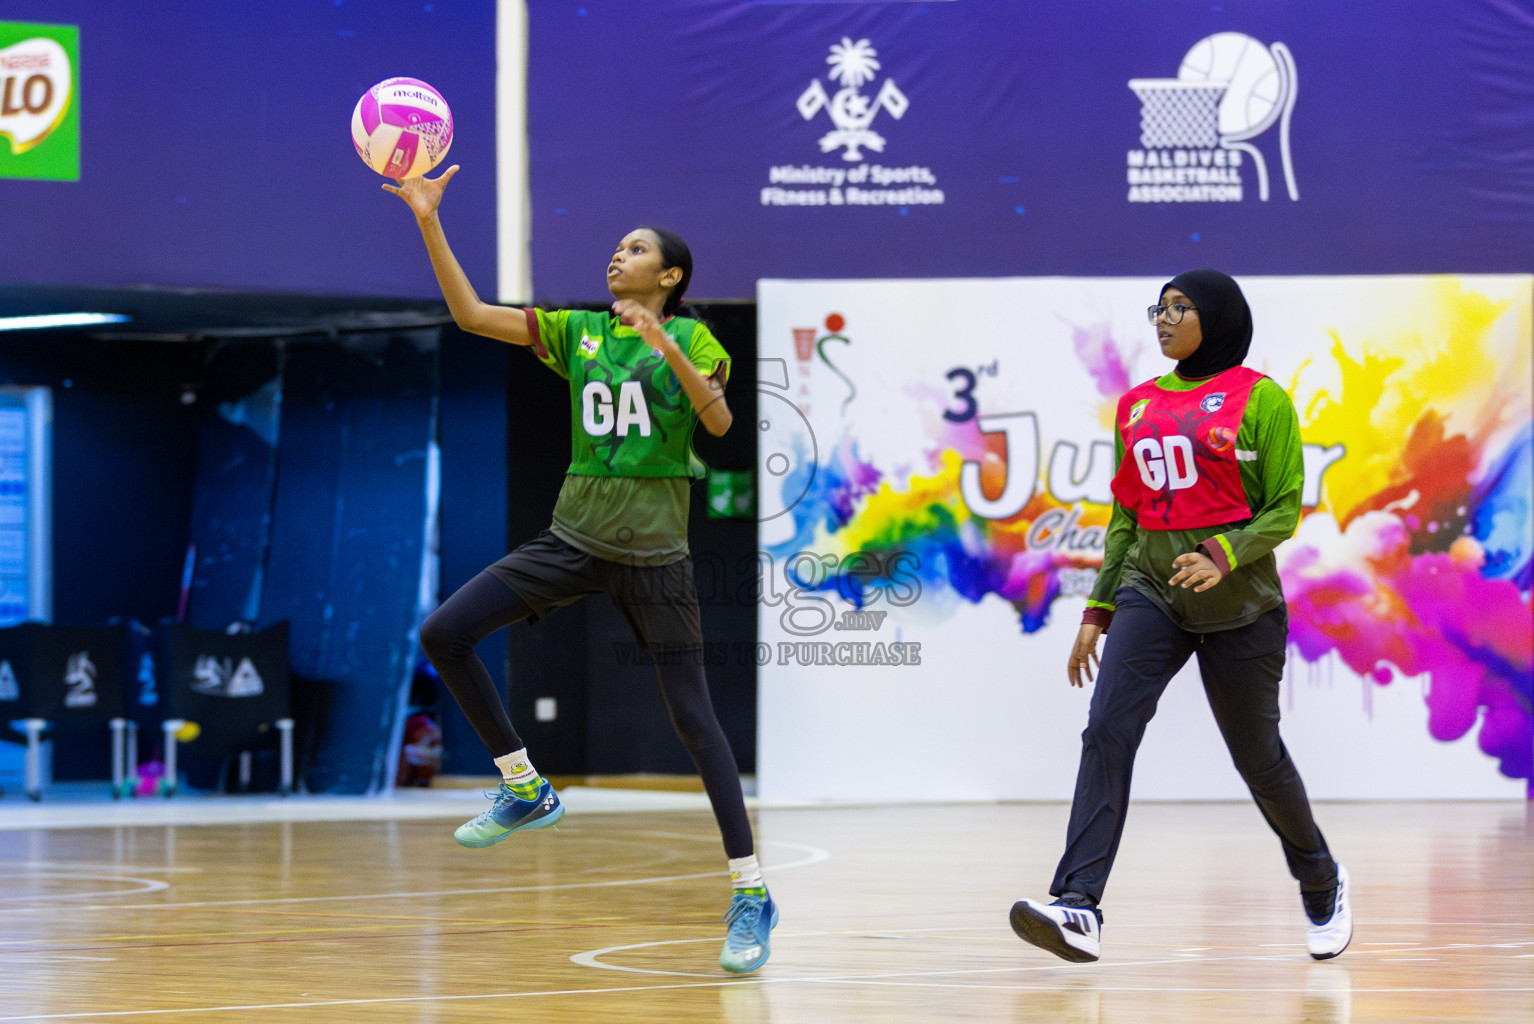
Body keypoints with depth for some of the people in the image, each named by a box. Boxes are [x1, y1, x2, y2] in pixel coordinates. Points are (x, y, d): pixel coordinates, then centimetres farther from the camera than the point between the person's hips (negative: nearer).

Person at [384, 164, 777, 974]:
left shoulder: (692, 339, -1)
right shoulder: (579, 331, 9)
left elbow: (719, 421, -17)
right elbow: (471, 314, 4)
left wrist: (665, 346, -28)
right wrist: (430, 223, -4)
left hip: (652, 550, -4)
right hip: (574, 537, 4)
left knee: (693, 718, -6)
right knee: (443, 635, -9)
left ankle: (751, 896, -1)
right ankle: (525, 790, 6)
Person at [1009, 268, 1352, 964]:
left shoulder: (1258, 398, -4)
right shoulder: (1137, 404, 12)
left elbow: (1284, 508, -5)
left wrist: (1224, 557, -22)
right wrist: (1099, 611, 14)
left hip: (1239, 603, -4)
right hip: (1151, 593, 4)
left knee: (1257, 757, 8)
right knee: (1107, 730, -17)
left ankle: (1321, 885, 36)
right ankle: (1078, 912, -27)